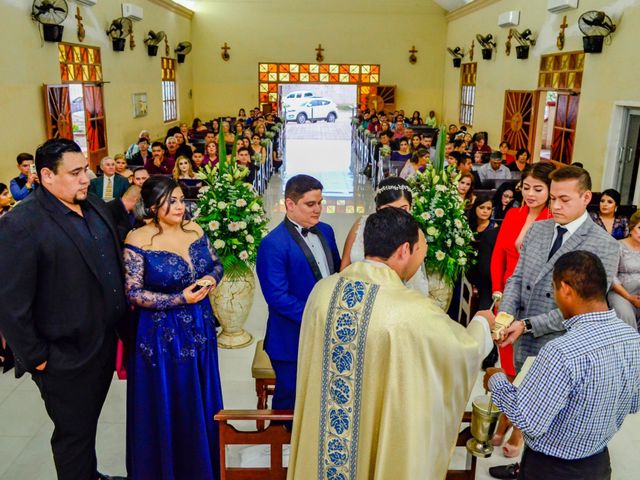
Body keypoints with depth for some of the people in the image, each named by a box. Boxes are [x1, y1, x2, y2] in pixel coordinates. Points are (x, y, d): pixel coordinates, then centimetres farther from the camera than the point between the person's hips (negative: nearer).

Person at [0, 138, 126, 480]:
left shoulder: (95, 207, 3)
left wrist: (120, 318, 10)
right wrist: (36, 358, -14)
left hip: (105, 345, 7)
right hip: (66, 360, -7)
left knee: (88, 423, 25)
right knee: (74, 433, 13)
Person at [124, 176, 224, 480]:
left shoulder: (194, 230, -1)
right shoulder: (138, 242, -17)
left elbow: (216, 264, 9)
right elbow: (133, 292, -17)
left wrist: (212, 278, -13)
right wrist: (179, 299, -22)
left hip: (199, 329, 5)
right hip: (162, 335, -5)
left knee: (201, 399, 18)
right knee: (165, 406, 10)